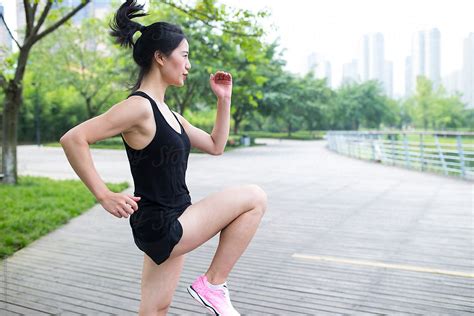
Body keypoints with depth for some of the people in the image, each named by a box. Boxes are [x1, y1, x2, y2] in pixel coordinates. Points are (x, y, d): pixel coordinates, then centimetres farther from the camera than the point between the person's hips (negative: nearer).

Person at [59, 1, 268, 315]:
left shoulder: (167, 111, 12)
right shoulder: (139, 106, -17)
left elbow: (215, 146, 19)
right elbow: (73, 139, -22)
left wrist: (224, 100, 11)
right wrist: (104, 195, -22)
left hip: (170, 224, 9)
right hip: (160, 227, -9)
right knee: (254, 197, -8)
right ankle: (213, 284, 2)